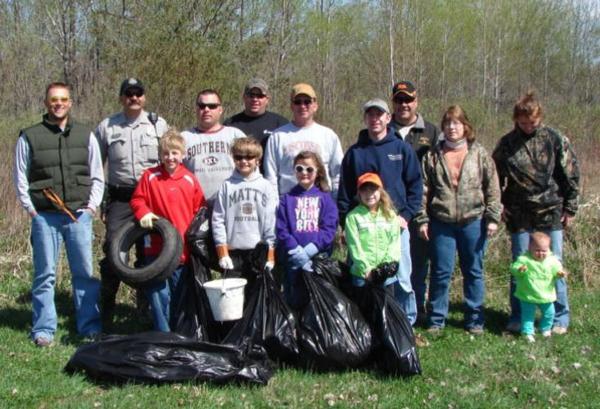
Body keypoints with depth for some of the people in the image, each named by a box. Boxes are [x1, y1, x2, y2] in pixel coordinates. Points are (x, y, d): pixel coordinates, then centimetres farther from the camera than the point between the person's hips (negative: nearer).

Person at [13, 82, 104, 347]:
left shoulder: (86, 136, 10)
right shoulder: (29, 137, 5)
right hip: (44, 216, -1)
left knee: (85, 273, 3)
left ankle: (90, 325, 12)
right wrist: (31, 208, 0)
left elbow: (97, 176, 13)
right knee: (45, 275, 2)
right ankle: (43, 329, 10)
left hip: (79, 215, 2)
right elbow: (20, 178, 7)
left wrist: (92, 205, 3)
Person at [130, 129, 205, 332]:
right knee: (159, 293, 1)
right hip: (156, 247, -1)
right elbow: (137, 200, 4)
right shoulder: (150, 177, -1)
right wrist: (143, 213, -16)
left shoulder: (190, 179, 2)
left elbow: (199, 210, 7)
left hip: (183, 249, 2)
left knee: (179, 296, 13)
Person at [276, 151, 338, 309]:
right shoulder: (287, 198, 8)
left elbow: (329, 228, -3)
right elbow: (281, 229, 0)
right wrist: (296, 251, -14)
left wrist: (310, 249, -15)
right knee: (295, 302, 4)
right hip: (293, 261, 0)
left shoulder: (325, 198, 7)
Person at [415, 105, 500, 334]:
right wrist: (422, 219, -2)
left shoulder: (480, 154, 4)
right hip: (441, 223, 0)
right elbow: (423, 189, 4)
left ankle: (475, 319, 21)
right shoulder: (432, 156, 5)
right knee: (441, 272, 4)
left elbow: (492, 188, 3)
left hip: (473, 221, 0)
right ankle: (436, 319, 16)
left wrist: (493, 217, -3)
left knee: (473, 271, 10)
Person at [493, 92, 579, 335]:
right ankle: (517, 317, 16)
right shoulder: (507, 143, 2)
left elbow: (571, 175, 2)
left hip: (551, 214, -1)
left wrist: (570, 209, 0)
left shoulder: (555, 139, -2)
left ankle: (560, 317, 14)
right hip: (519, 216, 1)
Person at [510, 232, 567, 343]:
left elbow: (556, 269, 0)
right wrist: (519, 270, -40)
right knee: (528, 314, 3)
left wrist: (560, 273, -22)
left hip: (546, 295, 4)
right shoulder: (524, 259, -16)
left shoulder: (552, 260, -5)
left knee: (549, 313, 18)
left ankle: (545, 328, 41)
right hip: (528, 295, -4)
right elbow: (514, 268, -19)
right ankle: (527, 332, 14)